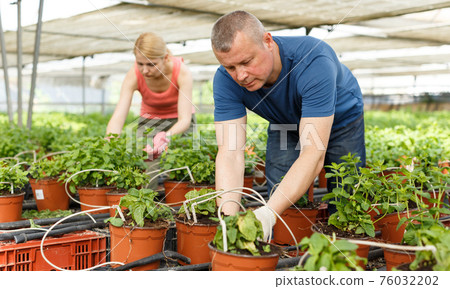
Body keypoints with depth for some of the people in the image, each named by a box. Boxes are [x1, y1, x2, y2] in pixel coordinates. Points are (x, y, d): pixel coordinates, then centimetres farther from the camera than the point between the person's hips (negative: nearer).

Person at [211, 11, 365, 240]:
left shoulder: (314, 62, -45)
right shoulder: (226, 80, -31)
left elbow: (313, 154, -50)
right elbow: (229, 153, -36)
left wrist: (269, 213, -61)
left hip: (340, 118, -2)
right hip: (285, 124, 3)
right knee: (279, 203, -8)